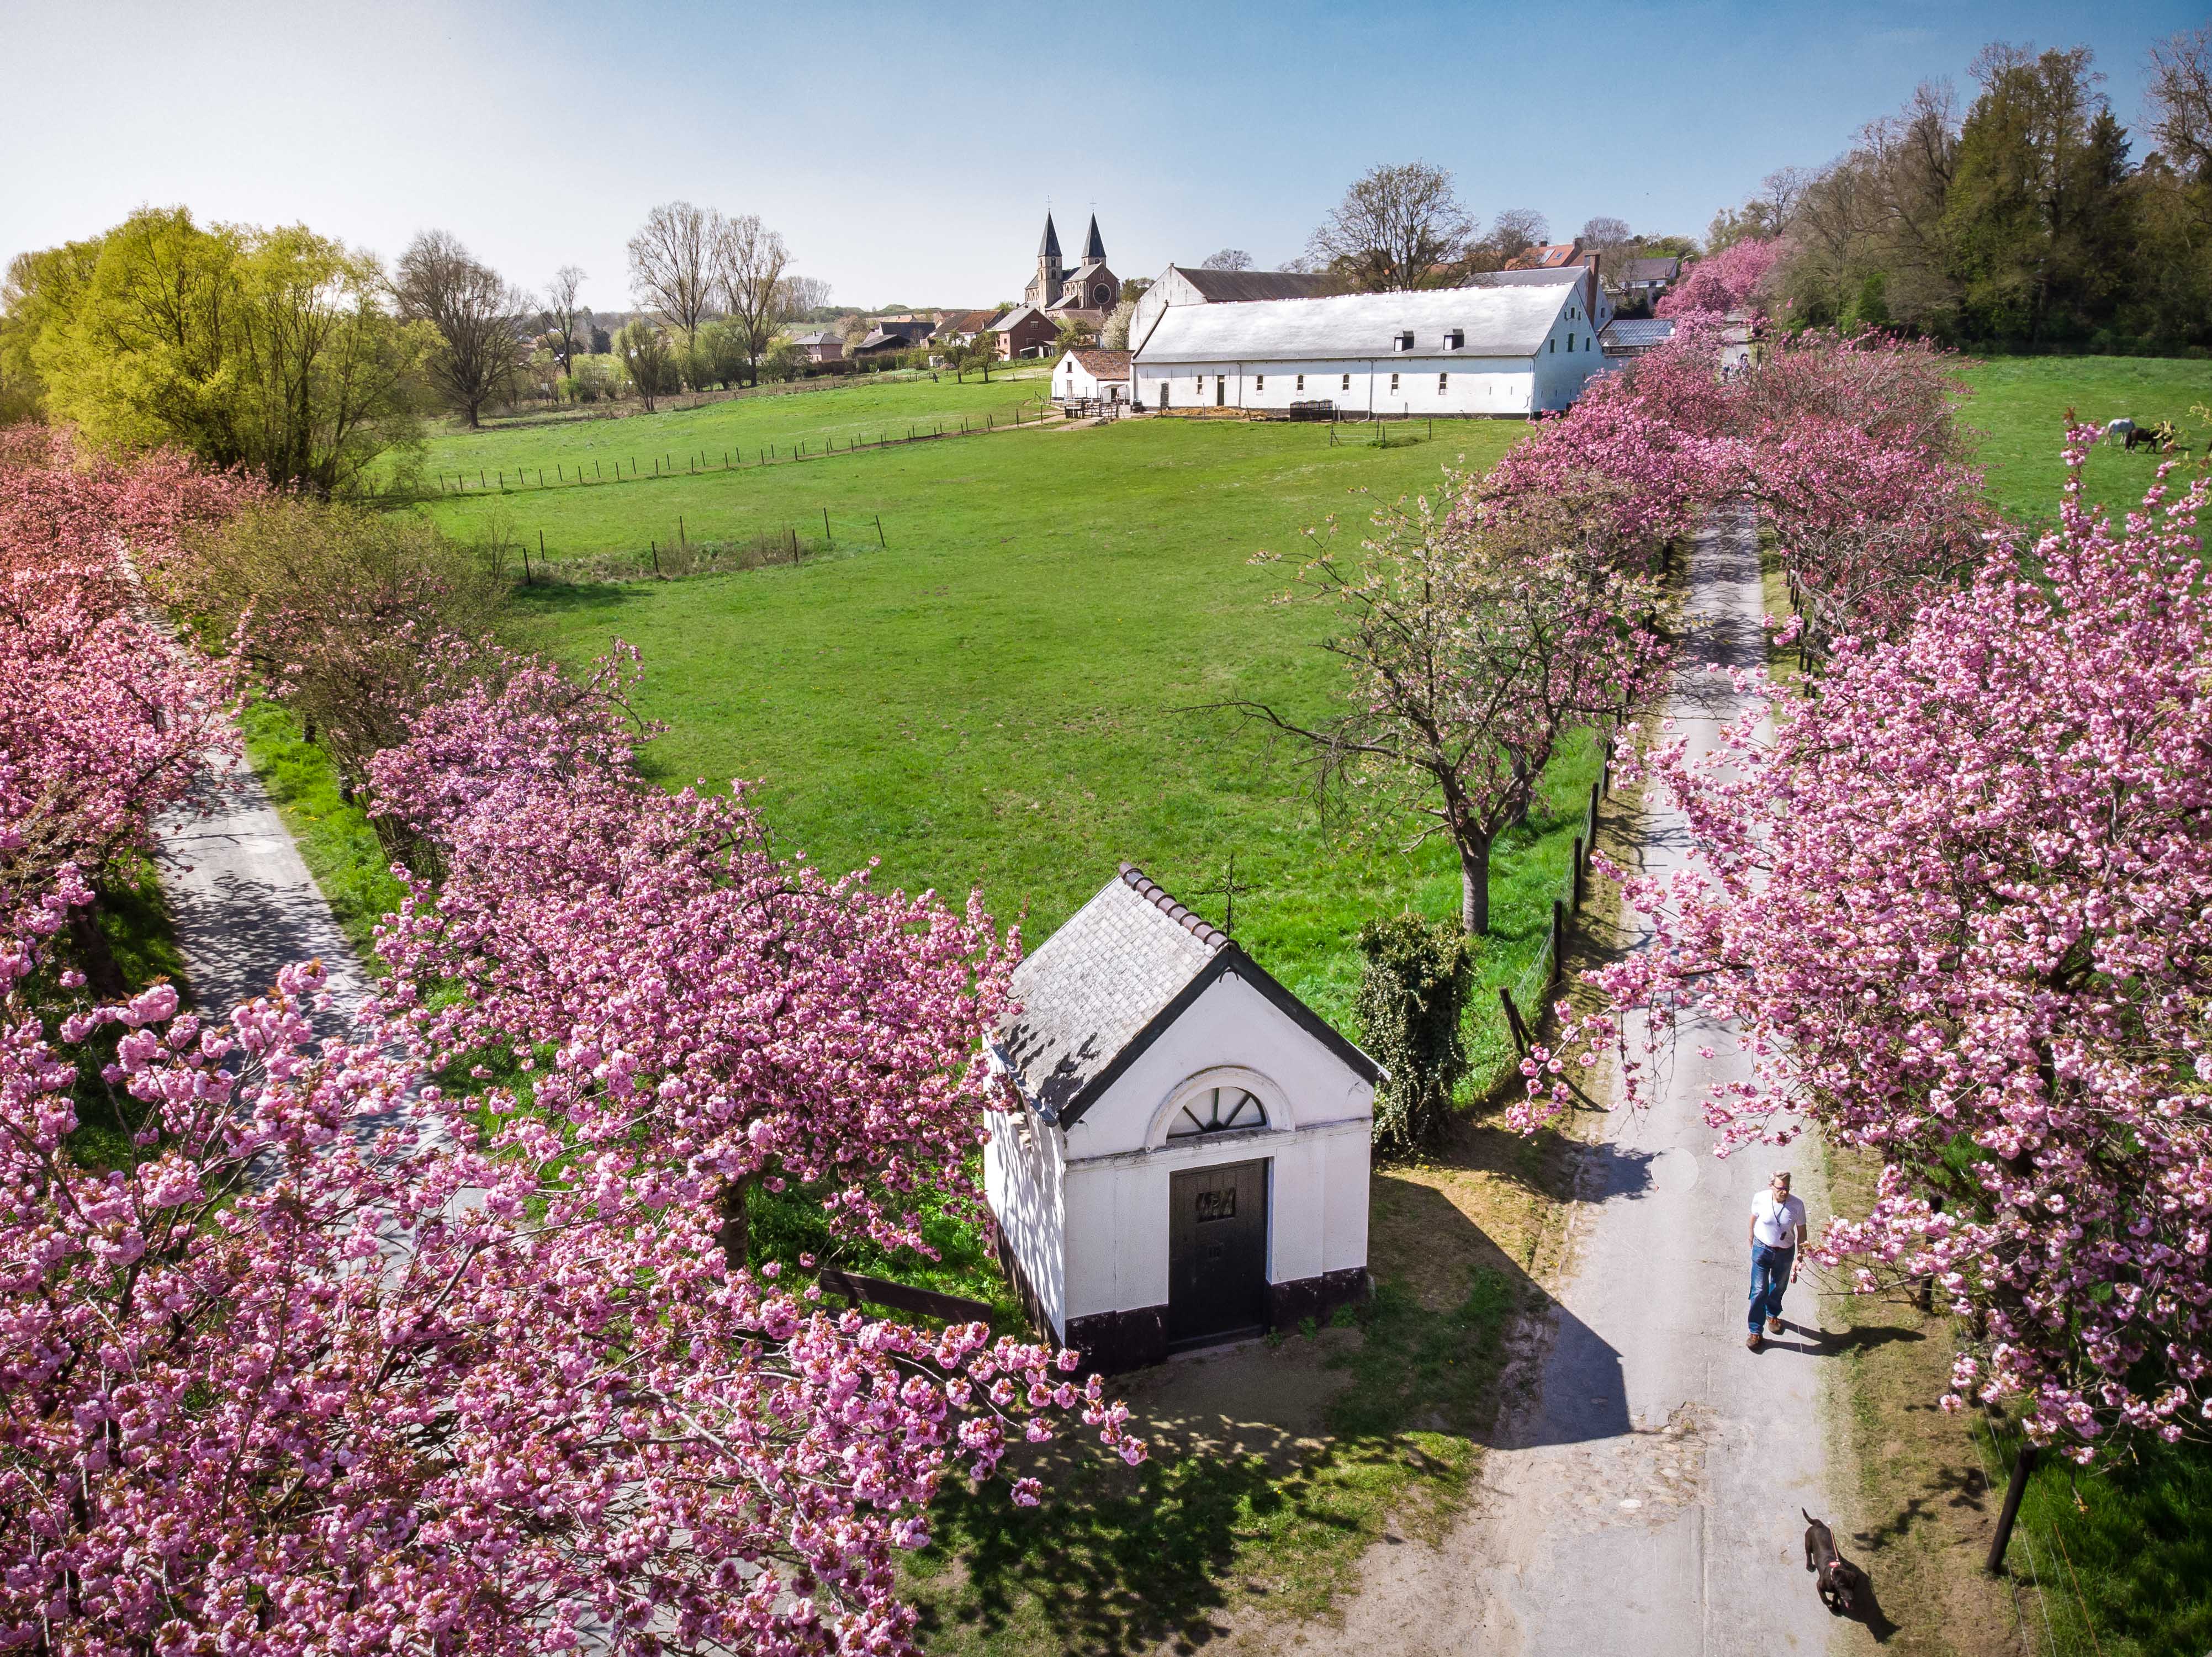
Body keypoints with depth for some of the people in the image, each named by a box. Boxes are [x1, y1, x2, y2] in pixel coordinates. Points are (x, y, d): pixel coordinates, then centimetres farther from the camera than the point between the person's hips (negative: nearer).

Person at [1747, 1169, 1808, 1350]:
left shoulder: (1797, 1205, -21)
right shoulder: (1760, 1199, -21)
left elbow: (1801, 1232, -7)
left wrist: (1799, 1258, -7)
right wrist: (1751, 1241, 13)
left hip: (1785, 1253, 1)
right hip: (1762, 1249, -1)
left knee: (1778, 1287, 23)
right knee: (1759, 1291, -4)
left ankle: (1773, 1315, 51)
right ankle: (1755, 1332, 8)